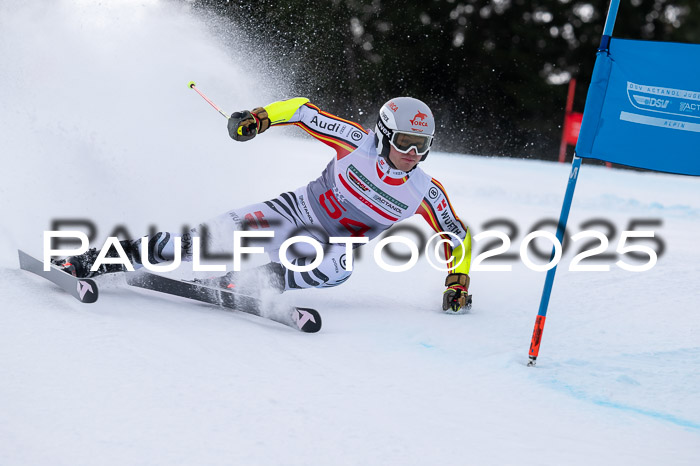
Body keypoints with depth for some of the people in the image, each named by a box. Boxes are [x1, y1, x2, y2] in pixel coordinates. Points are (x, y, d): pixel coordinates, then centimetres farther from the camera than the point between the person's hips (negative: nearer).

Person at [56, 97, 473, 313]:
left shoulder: (425, 193, -12)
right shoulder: (360, 142, -16)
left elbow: (459, 236, 1)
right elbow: (303, 110, -8)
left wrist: (458, 281, -9)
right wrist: (260, 117, -21)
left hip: (329, 248, 1)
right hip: (296, 211, 0)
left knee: (338, 269, -37)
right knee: (214, 234, -15)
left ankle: (236, 284, -33)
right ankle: (97, 262, -7)